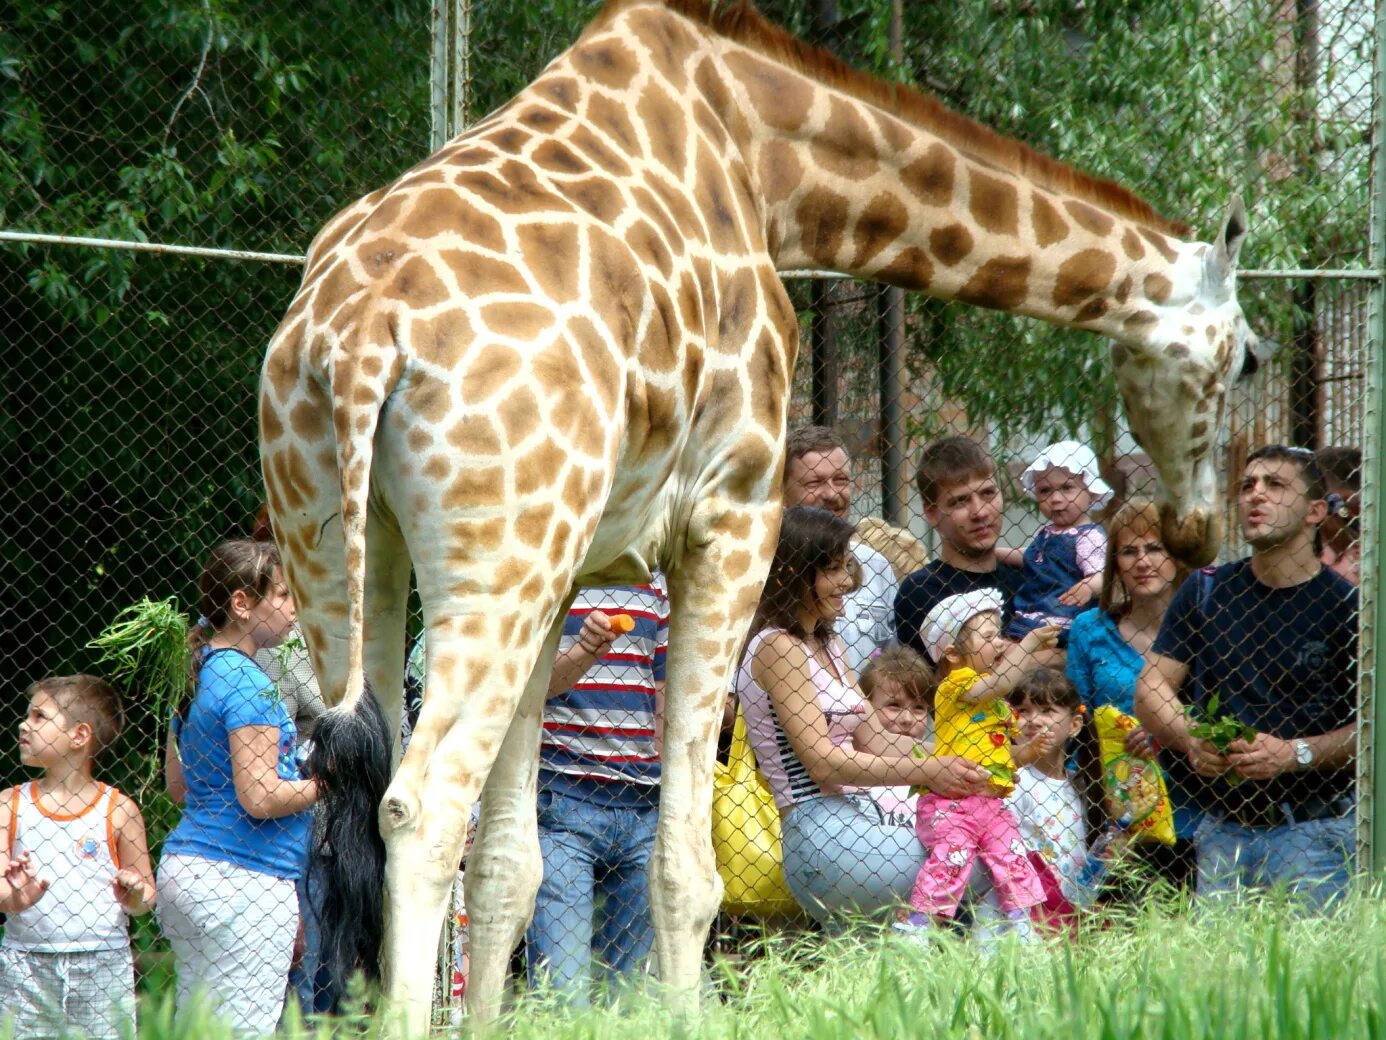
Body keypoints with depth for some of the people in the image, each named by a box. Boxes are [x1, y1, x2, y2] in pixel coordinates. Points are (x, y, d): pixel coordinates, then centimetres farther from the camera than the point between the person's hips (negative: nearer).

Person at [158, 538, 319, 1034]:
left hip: (184, 867, 9)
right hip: (244, 881, -9)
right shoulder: (248, 683, -14)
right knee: (245, 1030, -8)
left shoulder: (196, 672, 13)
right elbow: (260, 797, -20)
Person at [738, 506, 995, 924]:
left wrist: (947, 771, 0)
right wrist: (925, 771, -15)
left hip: (854, 822, 9)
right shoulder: (776, 647, -6)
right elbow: (821, 760, -14)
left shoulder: (829, 646, 21)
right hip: (820, 837, -9)